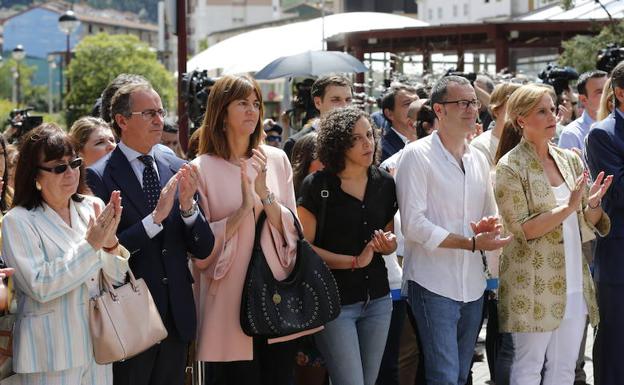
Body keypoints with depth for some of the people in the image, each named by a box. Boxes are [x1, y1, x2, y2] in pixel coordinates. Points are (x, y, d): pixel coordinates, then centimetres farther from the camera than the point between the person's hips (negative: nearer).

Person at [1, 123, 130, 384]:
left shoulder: (93, 206, 3)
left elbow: (117, 277, 5)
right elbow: (39, 287, -18)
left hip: (97, 346, 4)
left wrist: (110, 243, -15)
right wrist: (90, 245, -20)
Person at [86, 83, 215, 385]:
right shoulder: (99, 176, -9)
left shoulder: (178, 170, 5)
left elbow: (203, 249, 4)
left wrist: (188, 206, -14)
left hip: (176, 315, 5)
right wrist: (156, 217, -23)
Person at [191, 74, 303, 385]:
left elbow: (291, 229, 2)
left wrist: (265, 194, -14)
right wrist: (243, 210, -17)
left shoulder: (276, 160, 6)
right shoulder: (202, 168, -3)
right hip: (229, 296, -3)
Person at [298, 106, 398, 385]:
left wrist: (388, 245, -5)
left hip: (377, 298, 5)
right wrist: (355, 261, -16)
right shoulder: (317, 186, -10)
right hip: (334, 301, -5)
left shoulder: (384, 183, 5)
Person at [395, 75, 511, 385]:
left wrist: (487, 226, -3)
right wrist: (472, 242, -18)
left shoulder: (478, 159, 13)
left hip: (472, 286, 7)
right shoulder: (417, 155, -8)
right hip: (433, 285, -7)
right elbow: (413, 225, -15)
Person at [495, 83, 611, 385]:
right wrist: (568, 207, -22)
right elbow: (521, 230, -14)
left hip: (573, 283, 6)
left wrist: (593, 205, -11)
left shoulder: (570, 160, 8)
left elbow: (587, 224, 11)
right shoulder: (510, 167, -8)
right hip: (534, 286, -5)